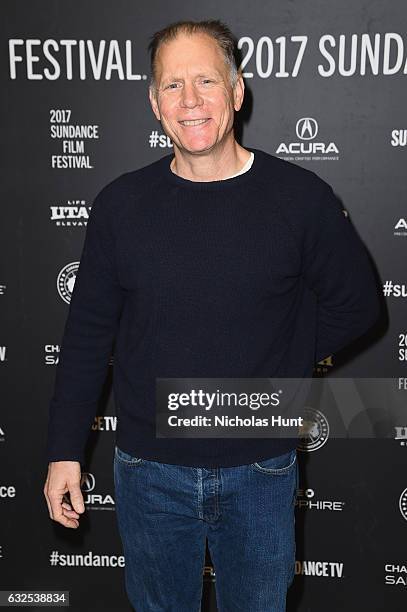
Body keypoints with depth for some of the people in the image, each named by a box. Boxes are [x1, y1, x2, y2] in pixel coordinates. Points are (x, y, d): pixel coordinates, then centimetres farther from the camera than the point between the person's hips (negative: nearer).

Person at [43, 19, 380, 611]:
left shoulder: (300, 197, -10)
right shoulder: (121, 202, -5)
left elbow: (355, 303, 2)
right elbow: (87, 333, 0)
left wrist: (278, 365, -5)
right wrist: (65, 451, 0)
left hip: (261, 473, -1)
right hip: (150, 472, 1)